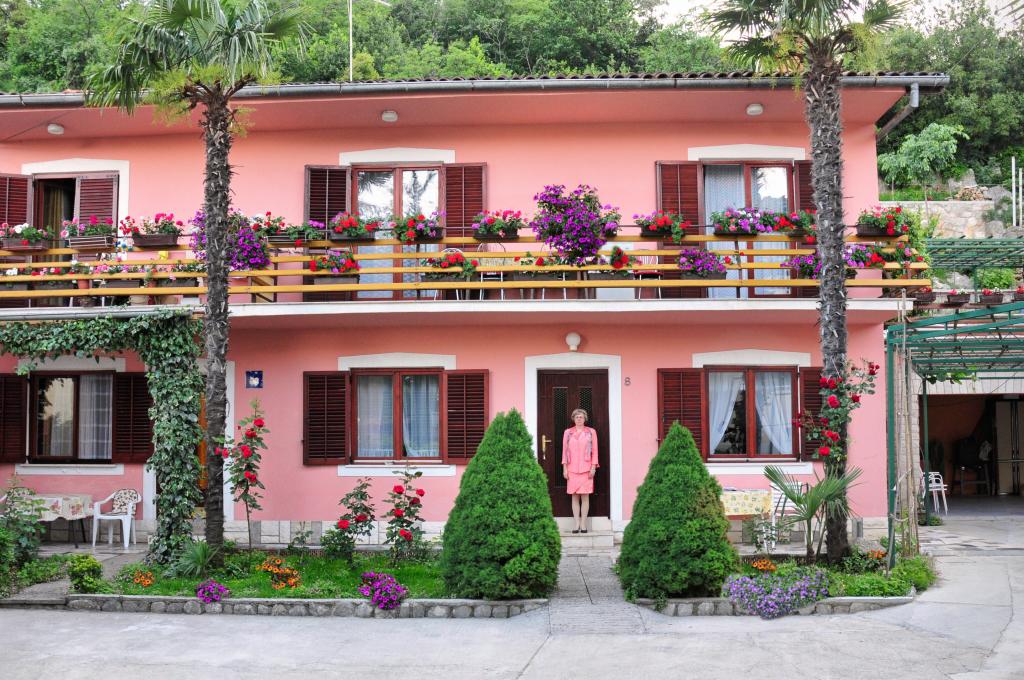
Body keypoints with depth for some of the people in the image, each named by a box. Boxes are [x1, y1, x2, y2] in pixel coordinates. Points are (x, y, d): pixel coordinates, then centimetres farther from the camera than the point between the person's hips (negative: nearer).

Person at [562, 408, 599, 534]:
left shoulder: (591, 432, 6)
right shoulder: (568, 432, 9)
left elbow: (594, 450, 4)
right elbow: (564, 451, 8)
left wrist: (593, 467, -4)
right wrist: (564, 468, 2)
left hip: (586, 469, -1)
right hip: (572, 469, 1)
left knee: (585, 496, -3)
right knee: (574, 496, 1)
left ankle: (583, 524, 0)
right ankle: (576, 524, 3)